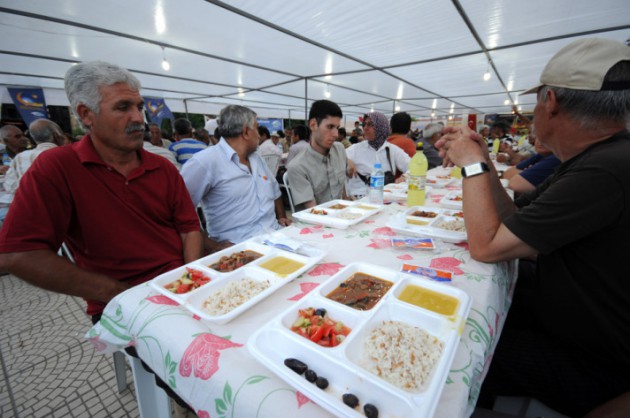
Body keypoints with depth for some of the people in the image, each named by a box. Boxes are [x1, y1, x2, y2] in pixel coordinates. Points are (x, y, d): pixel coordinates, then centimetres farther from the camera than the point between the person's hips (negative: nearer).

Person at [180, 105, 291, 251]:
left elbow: (274, 190, 27)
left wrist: (282, 217, 13)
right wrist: (212, 245, -17)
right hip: (240, 246, -7)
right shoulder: (205, 161, -11)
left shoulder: (256, 158, 16)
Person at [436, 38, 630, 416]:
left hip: (592, 368, -8)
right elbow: (512, 220, 1)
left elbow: (486, 245, -29)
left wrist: (473, 164, -20)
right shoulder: (600, 158, -1)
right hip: (560, 309, 8)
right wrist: (481, 161, -7)